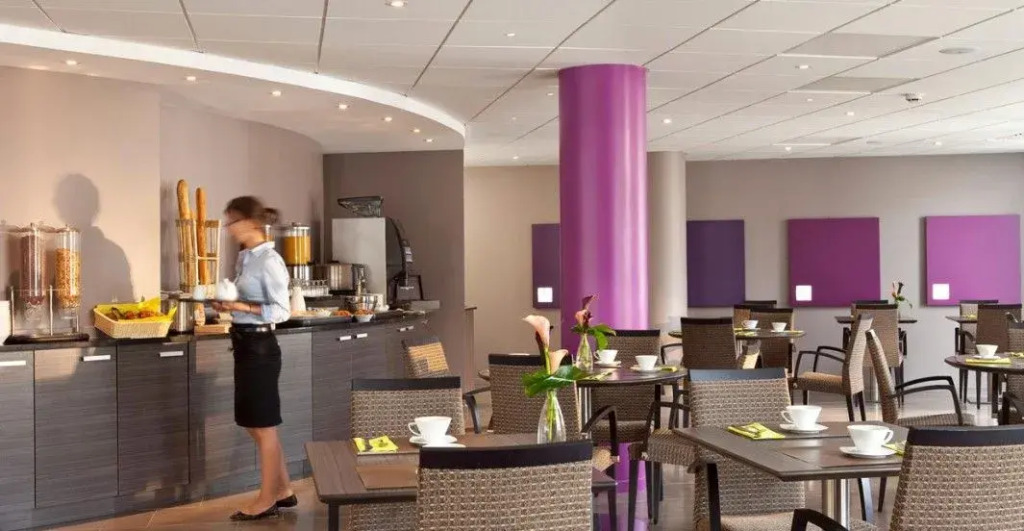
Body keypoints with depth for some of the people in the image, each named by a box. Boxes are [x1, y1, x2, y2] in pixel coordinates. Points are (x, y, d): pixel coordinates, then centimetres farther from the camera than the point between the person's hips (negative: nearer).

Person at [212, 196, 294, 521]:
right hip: (244, 344, 10)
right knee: (253, 424, 16)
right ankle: (282, 490, 27)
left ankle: (267, 500, 14)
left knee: (263, 426, 2)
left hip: (260, 347, -10)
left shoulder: (269, 261, -16)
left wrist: (243, 307, -25)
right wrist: (229, 305, 0)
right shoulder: (244, 258, 11)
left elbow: (281, 311, -18)